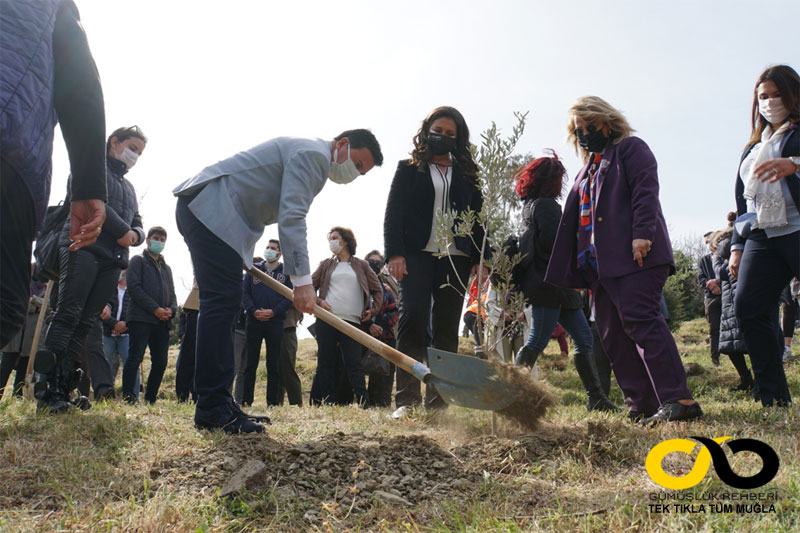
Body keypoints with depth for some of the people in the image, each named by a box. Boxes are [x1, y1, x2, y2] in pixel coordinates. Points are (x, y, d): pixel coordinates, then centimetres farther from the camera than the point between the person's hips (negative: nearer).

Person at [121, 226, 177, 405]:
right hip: (141, 318, -6)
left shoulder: (166, 268, 27)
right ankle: (128, 398, -12)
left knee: (160, 362, 2)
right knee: (135, 357, -11)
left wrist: (171, 310, 0)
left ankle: (150, 399, 8)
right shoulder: (138, 261, 8)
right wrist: (155, 309, -14)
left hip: (162, 321, 6)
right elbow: (134, 287, -6)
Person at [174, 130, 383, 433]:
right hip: (211, 207, -11)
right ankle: (212, 408, -14)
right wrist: (302, 280, -24)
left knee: (223, 304, 7)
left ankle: (217, 404, 9)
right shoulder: (313, 154, -10)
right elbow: (291, 218, -20)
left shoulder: (310, 159, 24)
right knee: (223, 300, -15)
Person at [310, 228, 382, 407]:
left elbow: (377, 290, 18)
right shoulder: (326, 265, 16)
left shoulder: (361, 265, 13)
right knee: (325, 363, 0)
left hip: (352, 321, -2)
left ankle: (364, 405, -6)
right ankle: (328, 404, 4)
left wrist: (373, 311, 5)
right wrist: (318, 301, -3)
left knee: (353, 364, -8)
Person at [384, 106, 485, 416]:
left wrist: (480, 260, 2)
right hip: (417, 254, -2)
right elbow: (393, 213, 3)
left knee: (447, 329, 0)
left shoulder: (467, 174, 19)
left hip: (456, 259, 3)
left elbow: (478, 218, 14)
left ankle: (437, 402, 4)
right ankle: (407, 399, -15)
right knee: (412, 318, -16)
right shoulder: (409, 169, 12)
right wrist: (394, 253, -10)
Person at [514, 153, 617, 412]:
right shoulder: (545, 204, -9)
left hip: (556, 286, 10)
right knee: (538, 341, -9)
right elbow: (552, 241, -19)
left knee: (584, 338, 9)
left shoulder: (530, 205, 21)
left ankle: (596, 398, 10)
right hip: (548, 282, -10)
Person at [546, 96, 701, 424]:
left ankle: (679, 400, -18)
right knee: (613, 336, 2)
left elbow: (646, 189, -8)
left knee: (641, 321, -19)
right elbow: (577, 218, 24)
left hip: (634, 256, -8)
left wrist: (642, 234, -22)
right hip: (599, 263, 8)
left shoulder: (630, 148, 8)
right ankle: (643, 406, 5)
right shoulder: (587, 171, 29)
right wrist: (578, 269, 17)